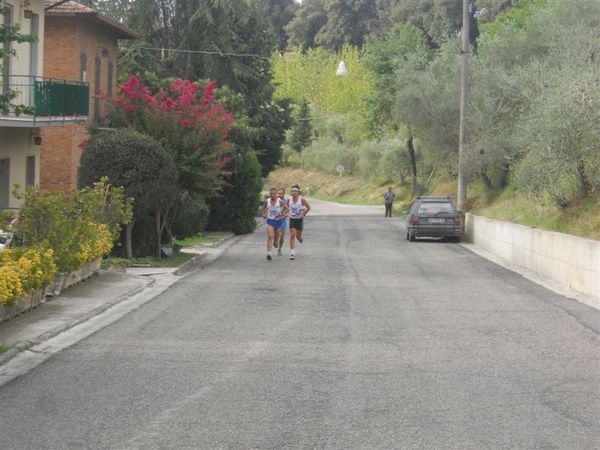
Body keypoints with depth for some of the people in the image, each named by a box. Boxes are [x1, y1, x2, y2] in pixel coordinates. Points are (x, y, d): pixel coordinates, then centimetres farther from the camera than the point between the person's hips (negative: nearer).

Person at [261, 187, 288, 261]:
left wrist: (282, 214, -23)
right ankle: (269, 253, -21)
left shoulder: (280, 201, -9)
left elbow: (287, 209, -9)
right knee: (270, 237, -14)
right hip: (270, 221, 0)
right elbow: (263, 209, 13)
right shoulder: (267, 201, -1)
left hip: (278, 221, 0)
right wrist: (263, 214, -6)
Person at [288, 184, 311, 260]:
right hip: (292, 219, 1)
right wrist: (288, 213, 5)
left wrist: (304, 214, -6)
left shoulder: (302, 199, -15)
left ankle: (300, 238, 49)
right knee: (292, 235, -10)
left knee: (298, 236, 8)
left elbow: (308, 207, -4)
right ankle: (293, 253, -9)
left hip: (300, 219, -1)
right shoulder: (289, 199, -6)